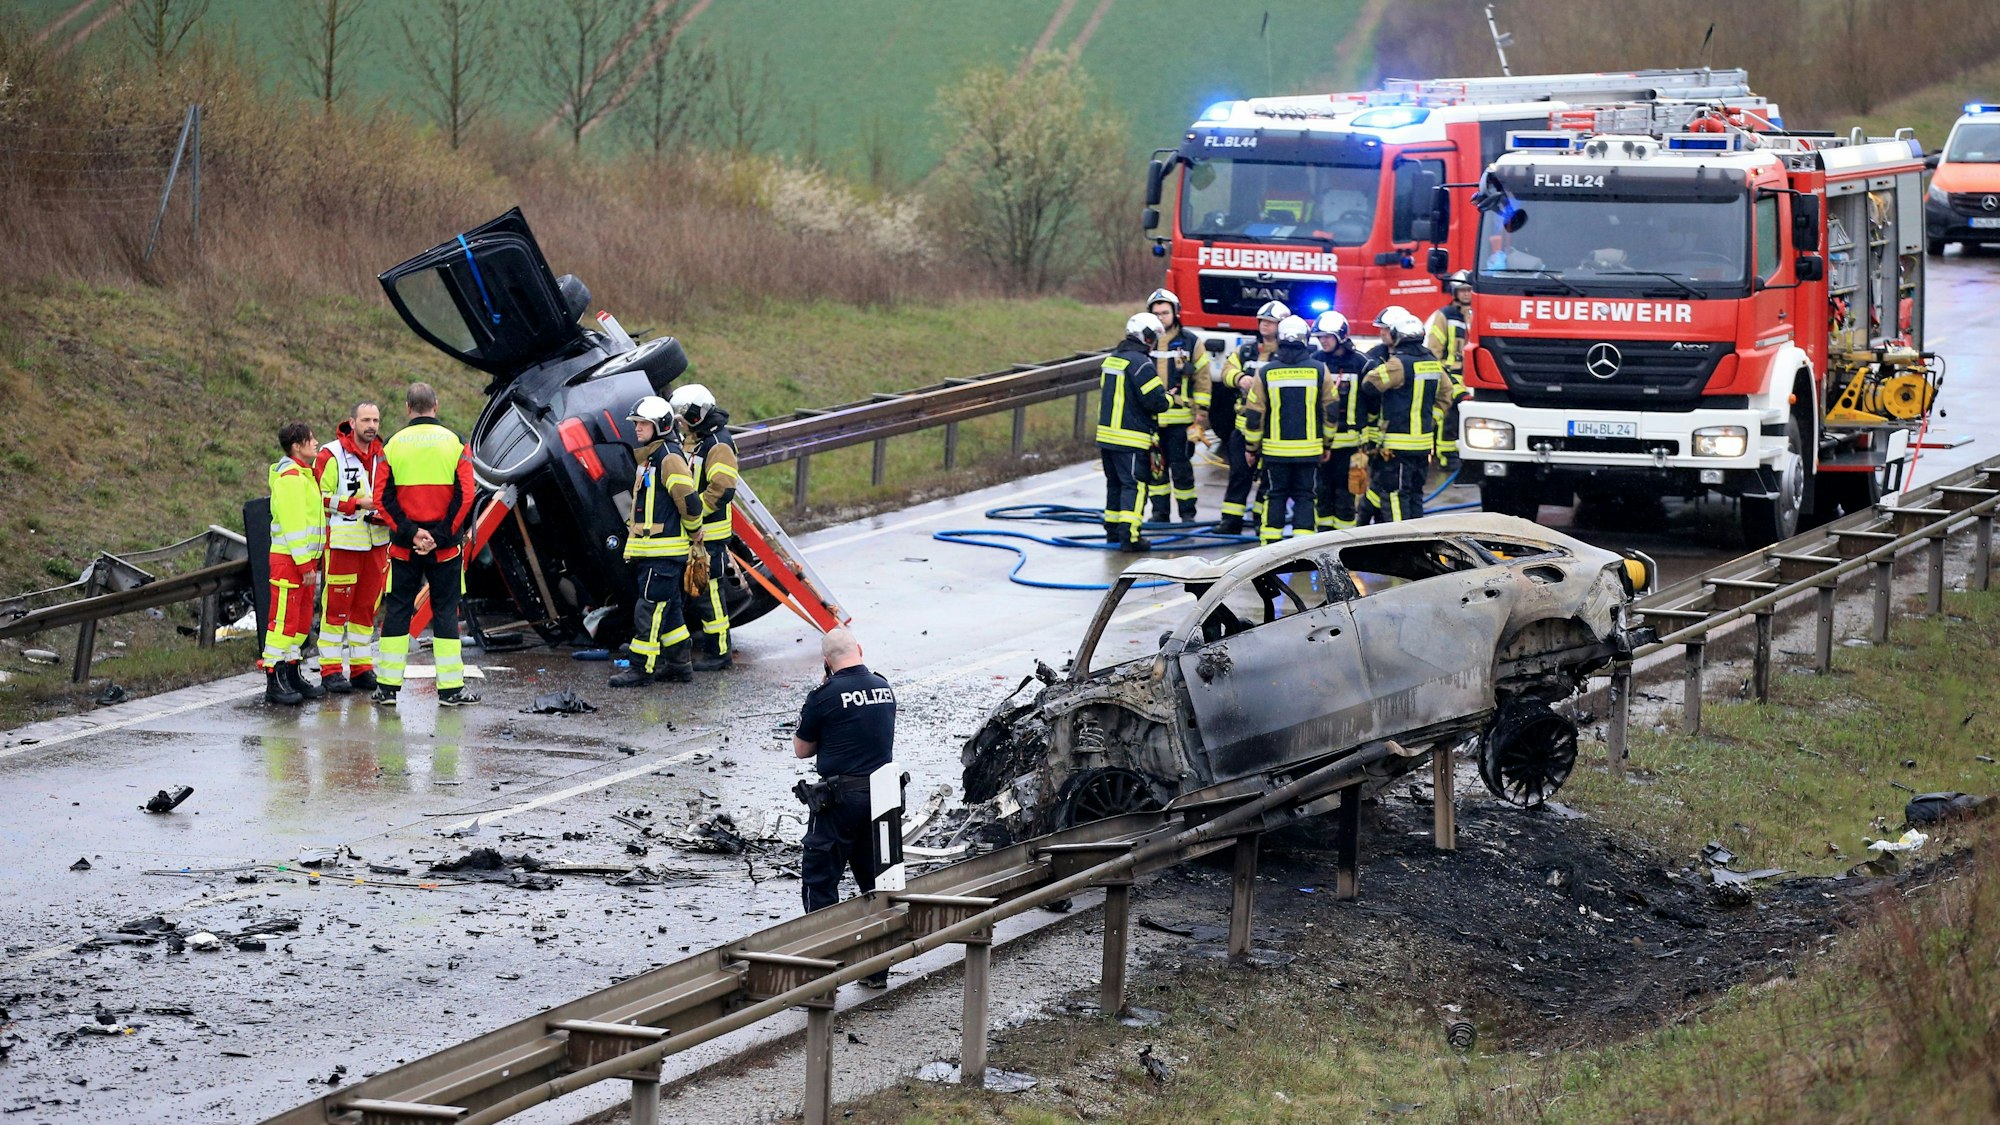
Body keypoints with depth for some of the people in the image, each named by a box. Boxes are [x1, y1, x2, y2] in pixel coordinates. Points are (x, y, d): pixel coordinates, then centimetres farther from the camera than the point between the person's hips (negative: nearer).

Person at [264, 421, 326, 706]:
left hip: (303, 558, 10)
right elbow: (293, 523, -19)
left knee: (302, 618, 14)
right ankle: (275, 682, -7)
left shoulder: (304, 475, 18)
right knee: (283, 619, -8)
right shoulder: (290, 477, -15)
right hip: (288, 558, -10)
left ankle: (293, 676, 22)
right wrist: (304, 564, -21)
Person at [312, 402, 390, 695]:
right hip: (342, 542, -6)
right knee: (336, 605, -4)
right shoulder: (331, 455, -7)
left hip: (376, 542, 6)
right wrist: (357, 503, -17)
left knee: (366, 605, 11)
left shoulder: (382, 456, 11)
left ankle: (361, 668, 18)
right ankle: (331, 670, 0)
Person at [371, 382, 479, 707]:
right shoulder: (454, 443, -3)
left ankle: (388, 686, 9)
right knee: (445, 612, 5)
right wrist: (440, 536, -10)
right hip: (444, 546, -1)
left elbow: (383, 498, -6)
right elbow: (465, 495, -10)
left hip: (404, 546, 1)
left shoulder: (393, 445, 0)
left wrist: (410, 533, -8)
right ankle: (451, 688, 3)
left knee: (397, 610, 8)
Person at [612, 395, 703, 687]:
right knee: (668, 609, 14)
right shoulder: (647, 457, 17)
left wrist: (694, 533, -6)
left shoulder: (669, 458, -15)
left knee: (649, 609, -8)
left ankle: (643, 667, -5)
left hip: (665, 552, -10)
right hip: (650, 551, 10)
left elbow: (690, 502, -20)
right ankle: (680, 664, 21)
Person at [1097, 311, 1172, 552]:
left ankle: (1113, 530, 24)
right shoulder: (1140, 363, -16)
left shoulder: (1112, 359, 12)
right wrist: (1169, 397, 4)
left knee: (1115, 483, 18)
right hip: (1131, 438, -9)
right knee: (1135, 485, -7)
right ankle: (1129, 536, -14)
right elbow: (1157, 401, -20)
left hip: (1107, 432, 9)